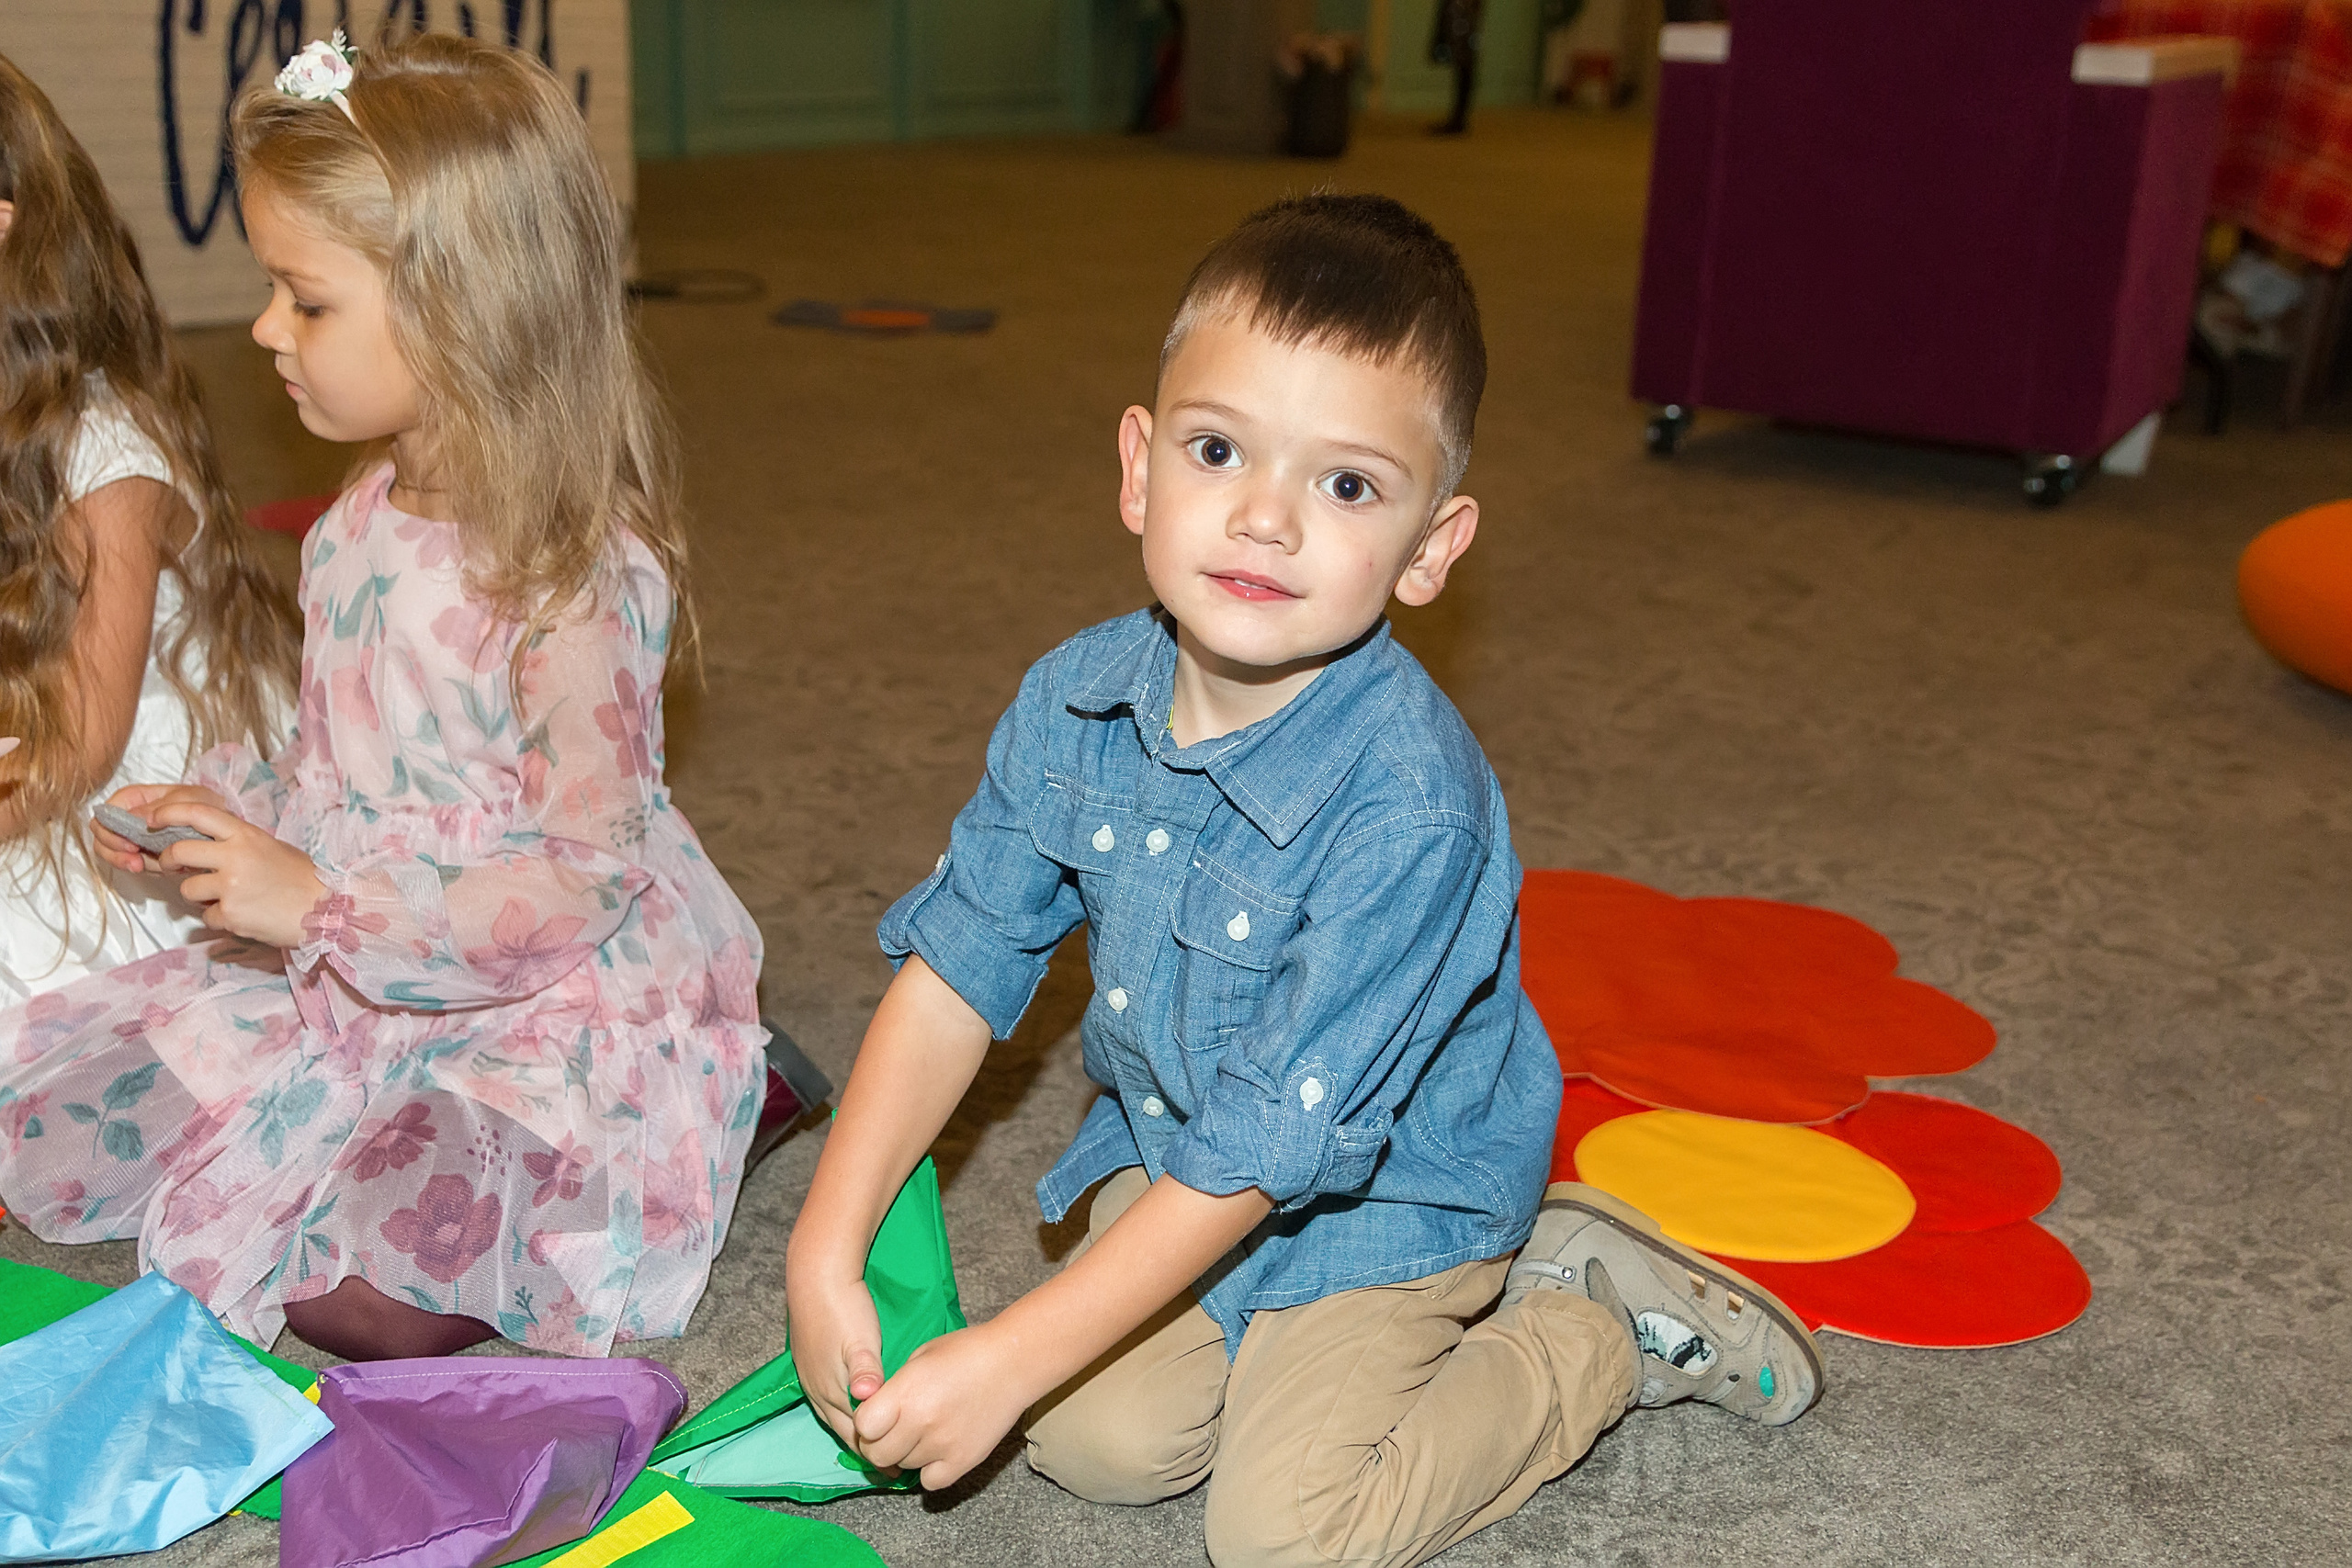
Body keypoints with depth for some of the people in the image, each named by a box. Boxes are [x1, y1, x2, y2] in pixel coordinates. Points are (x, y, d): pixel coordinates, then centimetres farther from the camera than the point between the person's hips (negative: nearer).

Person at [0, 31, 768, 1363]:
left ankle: (707, 1110, 0)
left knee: (357, 1291, -23)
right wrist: (228, 811, -2)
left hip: (561, 1001, -8)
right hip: (364, 978, 8)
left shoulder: (577, 577, -24)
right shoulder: (364, 528, 3)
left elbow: (584, 874, -25)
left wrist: (320, 904, -25)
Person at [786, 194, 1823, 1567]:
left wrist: (1007, 1361, -29)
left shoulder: (1407, 808, -37)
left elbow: (1271, 1141, -32)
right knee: (1097, 1442, -1)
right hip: (1173, 1141, 6)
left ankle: (1607, 1324, 10)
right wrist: (830, 1250, -15)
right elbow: (957, 966, -9)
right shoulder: (1076, 703, -17)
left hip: (1393, 1185, -6)